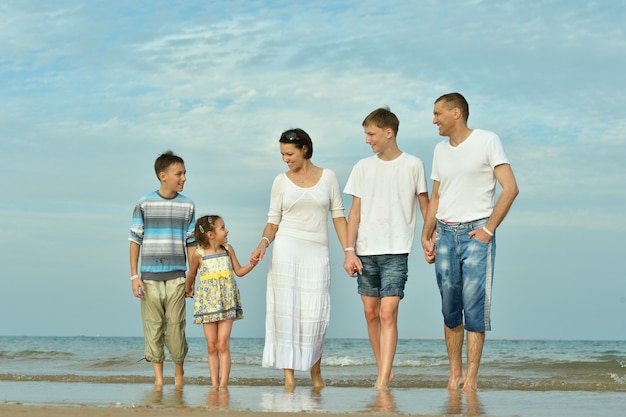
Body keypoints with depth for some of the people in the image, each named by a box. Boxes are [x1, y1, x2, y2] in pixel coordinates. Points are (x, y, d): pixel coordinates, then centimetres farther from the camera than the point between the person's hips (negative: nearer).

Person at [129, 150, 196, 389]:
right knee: (152, 327, 2)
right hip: (149, 277, -1)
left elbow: (190, 243, 10)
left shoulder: (187, 206, 6)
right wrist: (134, 276, -2)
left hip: (176, 277, 1)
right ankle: (158, 376, 12)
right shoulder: (144, 205, 1)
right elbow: (135, 241, 3)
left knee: (176, 325, -3)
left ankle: (179, 372, 15)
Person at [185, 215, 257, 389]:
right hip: (207, 303, -1)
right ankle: (214, 384, 8)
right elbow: (191, 275, 12)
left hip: (226, 303, 1)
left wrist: (252, 263, -4)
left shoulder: (228, 250, 3)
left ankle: (223, 384, -6)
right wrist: (188, 290, 24)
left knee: (223, 345, -5)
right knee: (211, 346, 3)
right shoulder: (199, 254, -5)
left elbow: (239, 271, 10)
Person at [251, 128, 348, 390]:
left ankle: (315, 371, 17)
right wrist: (263, 243, -12)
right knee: (286, 310, -5)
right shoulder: (281, 181, 7)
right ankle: (288, 375, -2)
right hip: (286, 248, 0)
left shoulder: (328, 177, 6)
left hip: (316, 252, 0)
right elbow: (273, 221, 7)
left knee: (315, 314, -3)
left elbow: (338, 217, 6)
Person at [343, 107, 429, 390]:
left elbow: (425, 204, 9)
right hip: (365, 251, 4)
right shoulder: (363, 167, 7)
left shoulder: (413, 165, 0)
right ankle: (384, 370, 20)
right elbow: (355, 211, 7)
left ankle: (383, 380, -14)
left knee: (388, 312, -12)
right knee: (371, 312, 7)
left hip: (396, 251, -4)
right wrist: (349, 250, 0)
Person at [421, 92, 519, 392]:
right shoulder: (440, 150, 15)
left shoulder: (487, 141, -4)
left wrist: (488, 229, -12)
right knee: (449, 308, 6)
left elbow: (510, 188, -8)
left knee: (474, 307, -9)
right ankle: (455, 373, 15)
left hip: (475, 232, -5)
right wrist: (426, 236, 11)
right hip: (445, 233, 6)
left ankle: (471, 379, -6)